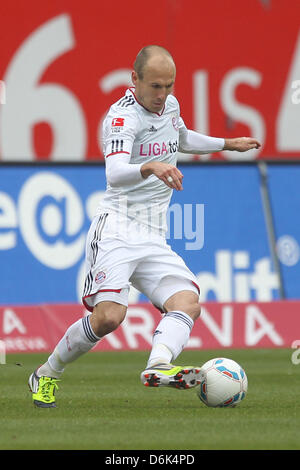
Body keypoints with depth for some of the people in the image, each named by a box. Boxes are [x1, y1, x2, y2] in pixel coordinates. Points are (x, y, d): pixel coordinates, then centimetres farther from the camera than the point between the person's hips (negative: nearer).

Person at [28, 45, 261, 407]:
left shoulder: (170, 105, 13)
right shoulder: (123, 116, -13)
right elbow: (114, 174, -31)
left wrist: (227, 144, 43)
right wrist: (151, 167, -48)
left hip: (154, 240, 7)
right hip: (116, 231, -7)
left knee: (187, 301, -19)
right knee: (109, 316, -22)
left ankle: (158, 366, -42)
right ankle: (46, 376, 0)